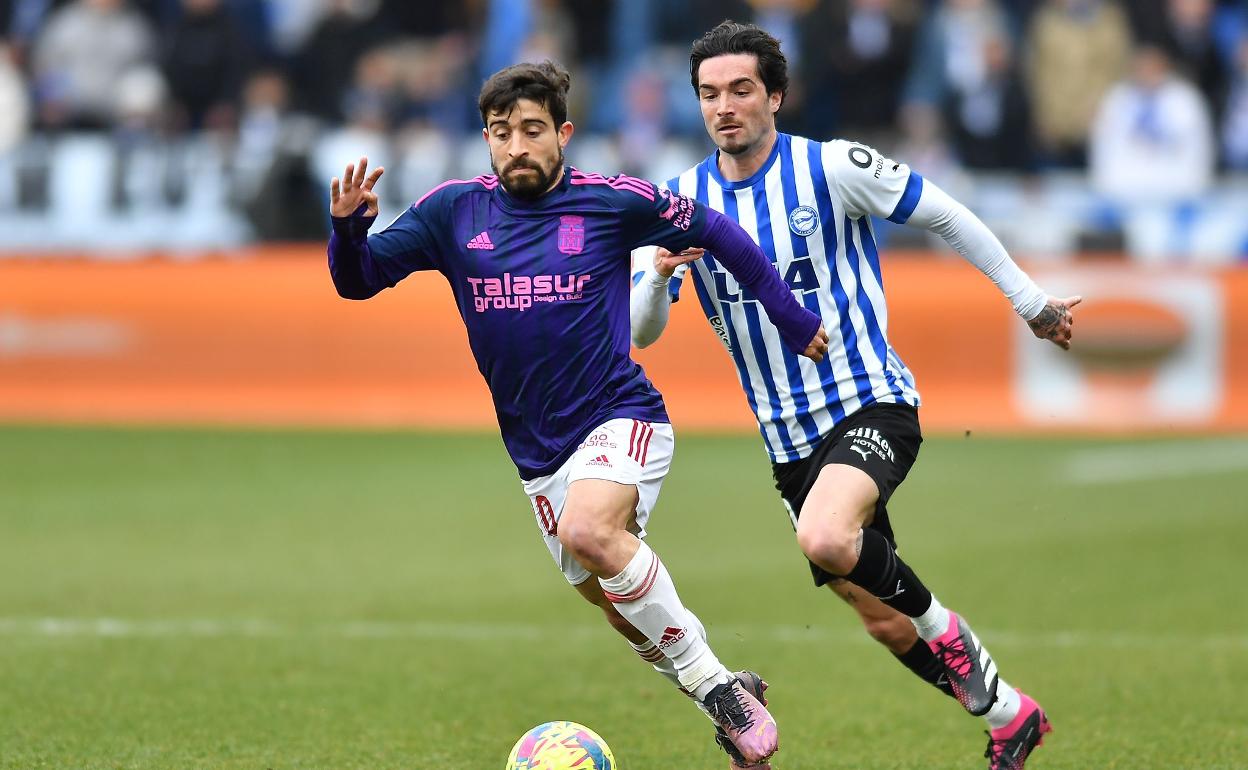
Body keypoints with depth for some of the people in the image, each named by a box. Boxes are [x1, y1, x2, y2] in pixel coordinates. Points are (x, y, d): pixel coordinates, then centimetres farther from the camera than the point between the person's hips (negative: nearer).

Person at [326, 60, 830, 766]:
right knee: (608, 594, 11)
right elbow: (359, 280, 1)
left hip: (622, 417, -5)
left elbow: (717, 232, 6)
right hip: (535, 446, 5)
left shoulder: (613, 201, -7)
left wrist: (794, 322, 8)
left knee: (589, 529, -32)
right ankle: (731, 697, 31)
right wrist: (349, 228, -21)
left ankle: (712, 680, -21)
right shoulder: (455, 211, 0)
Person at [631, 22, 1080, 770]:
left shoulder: (832, 168, -10)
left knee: (824, 538, -35)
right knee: (884, 622, 10)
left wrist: (1032, 302, 5)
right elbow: (641, 332, 0)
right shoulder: (685, 200, 2)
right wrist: (660, 274, -22)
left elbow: (947, 215, 0)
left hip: (873, 405, -5)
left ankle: (945, 629, -8)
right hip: (790, 440, 5)